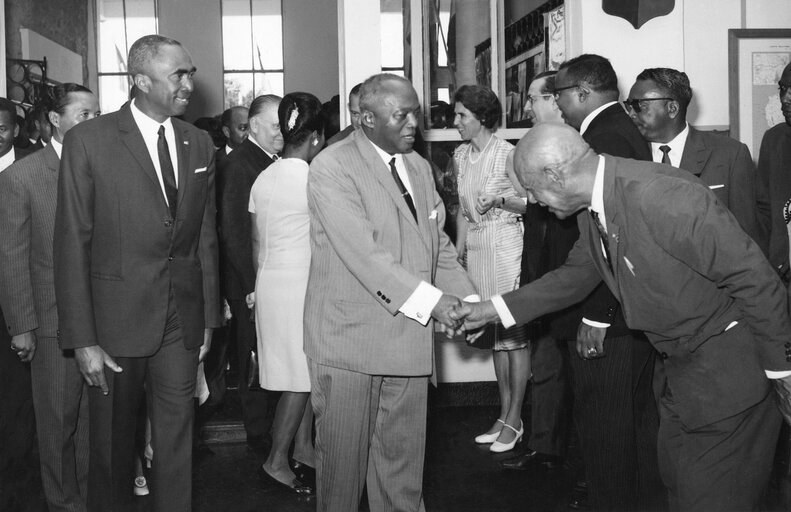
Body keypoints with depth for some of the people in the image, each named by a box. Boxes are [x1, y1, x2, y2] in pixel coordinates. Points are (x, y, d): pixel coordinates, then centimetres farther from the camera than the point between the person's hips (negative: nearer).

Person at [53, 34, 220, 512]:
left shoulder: (200, 144, 5)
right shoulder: (88, 141, -8)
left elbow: (206, 236, 10)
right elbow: (72, 244, -9)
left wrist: (209, 316, 9)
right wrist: (82, 339, -12)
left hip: (183, 320, 3)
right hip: (116, 317, -3)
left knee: (177, 440, 11)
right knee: (113, 440, 12)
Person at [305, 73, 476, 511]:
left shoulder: (419, 167, 13)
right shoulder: (331, 168, -12)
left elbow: (437, 242, 14)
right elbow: (362, 252, -21)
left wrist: (468, 300, -2)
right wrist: (431, 300, -25)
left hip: (409, 336, 6)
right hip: (350, 340, -6)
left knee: (403, 457, 13)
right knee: (344, 455, 7)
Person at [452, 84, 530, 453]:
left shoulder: (508, 155, -9)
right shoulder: (461, 156, 10)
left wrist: (500, 198, -22)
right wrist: (458, 251, 12)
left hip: (505, 246, -6)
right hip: (476, 249, 7)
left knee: (514, 333, -1)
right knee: (495, 334, 11)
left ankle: (515, 420, 7)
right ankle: (505, 415, 19)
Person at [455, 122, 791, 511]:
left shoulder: (662, 197, -29)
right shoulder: (593, 209, 0)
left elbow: (754, 276, -25)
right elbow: (577, 274, 17)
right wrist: (495, 309, 14)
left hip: (728, 367, -9)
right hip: (680, 366, 9)